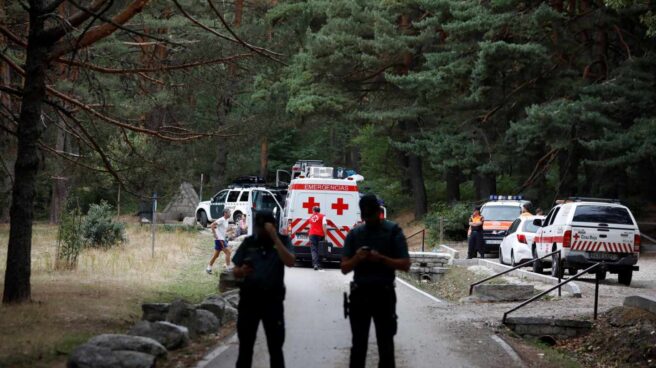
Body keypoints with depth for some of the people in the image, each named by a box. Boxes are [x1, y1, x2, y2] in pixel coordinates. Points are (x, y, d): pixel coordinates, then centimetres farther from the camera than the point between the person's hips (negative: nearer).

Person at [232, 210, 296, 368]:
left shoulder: (282, 241, -1)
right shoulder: (248, 242, 4)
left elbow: (290, 262, -19)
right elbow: (235, 271, 8)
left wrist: (274, 237, -22)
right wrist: (241, 271, -17)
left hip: (272, 300, -2)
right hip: (249, 299, 2)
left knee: (275, 348, 4)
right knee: (245, 347, 7)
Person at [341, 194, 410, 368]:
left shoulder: (393, 231, -2)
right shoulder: (354, 234, 6)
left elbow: (405, 264, -5)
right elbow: (344, 268, 6)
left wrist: (381, 258, -19)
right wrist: (356, 258, -15)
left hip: (384, 293, -3)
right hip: (359, 293, 3)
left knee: (385, 344, 1)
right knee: (358, 344, 7)